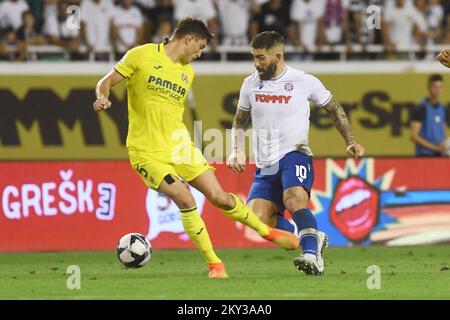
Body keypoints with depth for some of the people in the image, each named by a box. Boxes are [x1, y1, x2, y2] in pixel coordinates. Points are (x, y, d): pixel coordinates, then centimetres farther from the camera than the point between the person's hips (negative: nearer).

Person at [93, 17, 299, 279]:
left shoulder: (188, 73, 13)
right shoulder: (141, 56, -5)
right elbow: (106, 82, -3)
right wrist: (103, 97, -25)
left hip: (179, 146, 5)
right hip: (147, 152, -5)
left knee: (219, 197, 3)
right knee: (185, 199, -21)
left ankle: (268, 232, 25)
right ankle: (214, 264, -9)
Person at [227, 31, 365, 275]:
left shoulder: (305, 82, -3)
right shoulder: (251, 84, 8)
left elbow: (334, 109, 11)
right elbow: (240, 121, 22)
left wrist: (350, 141, 2)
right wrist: (237, 150, 7)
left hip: (294, 155, -5)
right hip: (265, 164, 5)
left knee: (294, 200, -34)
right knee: (257, 218, -15)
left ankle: (311, 254, -35)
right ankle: (311, 238, -2)